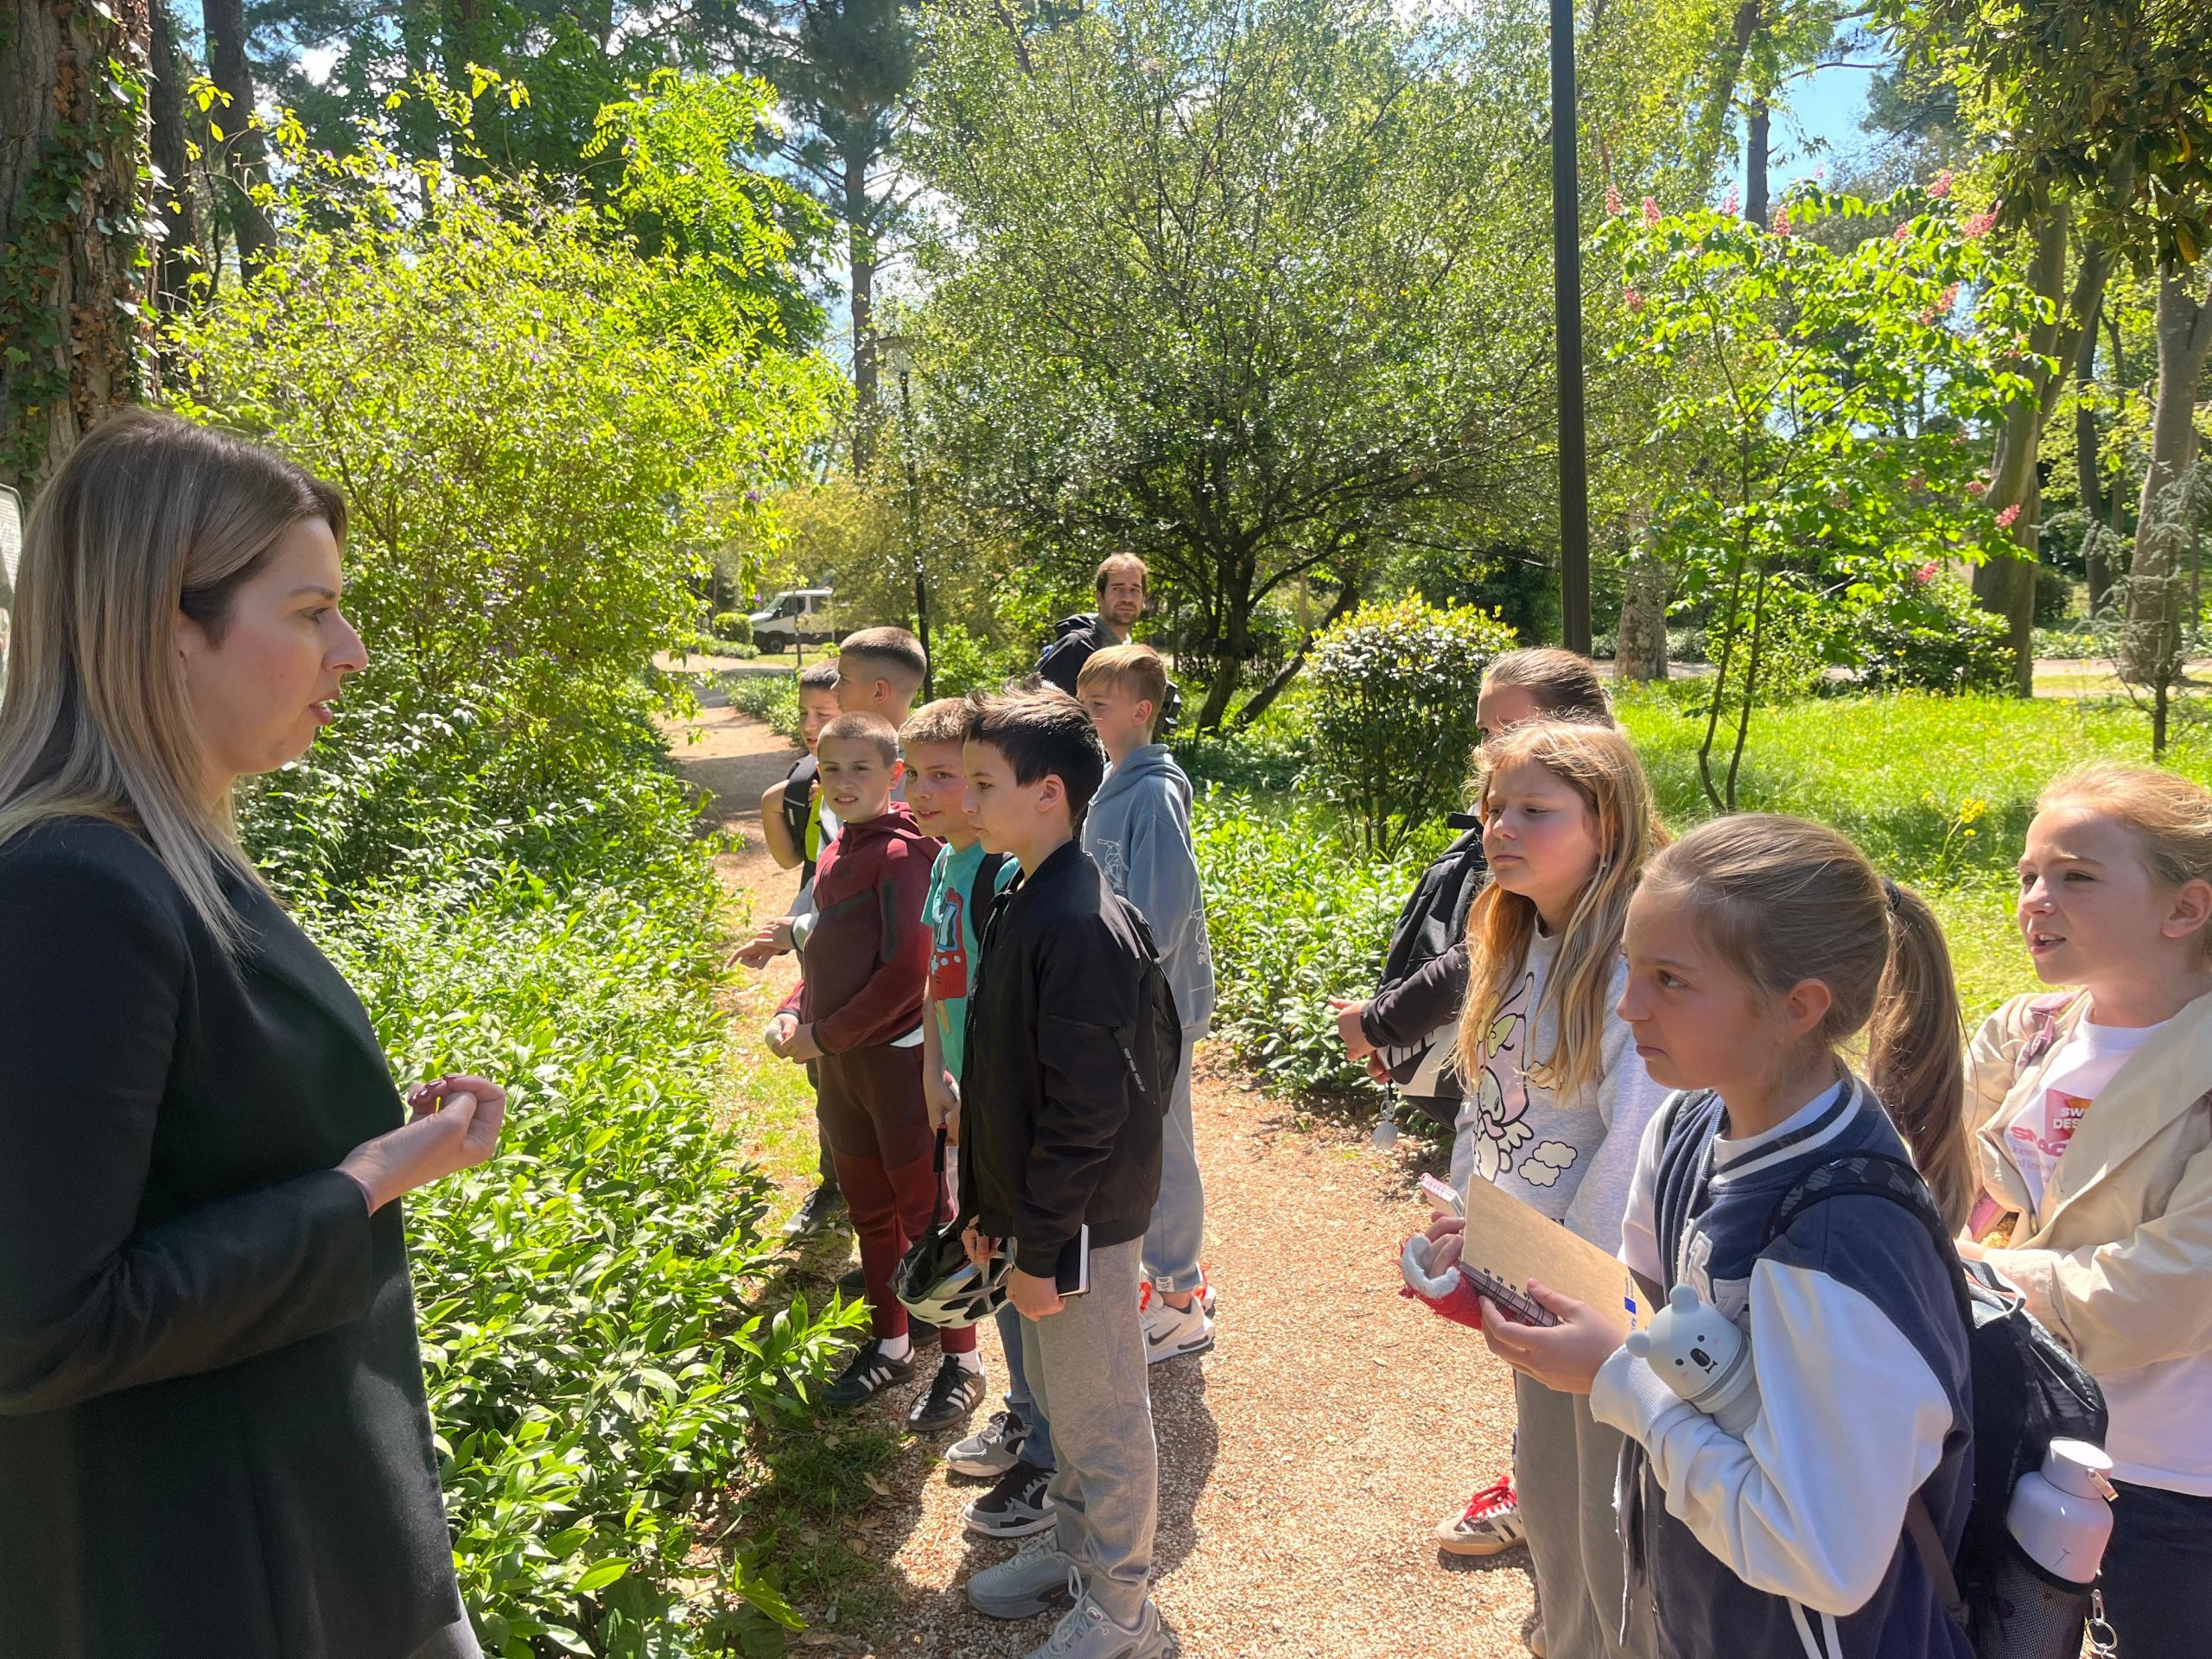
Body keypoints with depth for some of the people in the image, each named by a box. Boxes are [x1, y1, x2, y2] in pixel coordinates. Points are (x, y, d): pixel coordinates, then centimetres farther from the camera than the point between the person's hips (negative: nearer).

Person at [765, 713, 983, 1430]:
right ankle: (889, 1343, 35)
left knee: (928, 1215, 3)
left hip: (900, 1060, -8)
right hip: (842, 1064, 8)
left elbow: (907, 973, -20)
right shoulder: (837, 854, 9)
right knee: (870, 1211, 19)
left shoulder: (903, 852, -16)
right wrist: (793, 1013, 0)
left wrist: (827, 1035, -15)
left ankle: (961, 1361, 17)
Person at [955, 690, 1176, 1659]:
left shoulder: (1079, 923, -25)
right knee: (1059, 1398, 24)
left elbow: (1088, 1110, -25)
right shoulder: (1025, 903, 6)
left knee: (1102, 1419, 9)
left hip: (1080, 1224, -9)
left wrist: (1042, 1245, -20)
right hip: (1040, 1212, 9)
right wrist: (989, 1206, 15)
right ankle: (1071, 1547, 44)